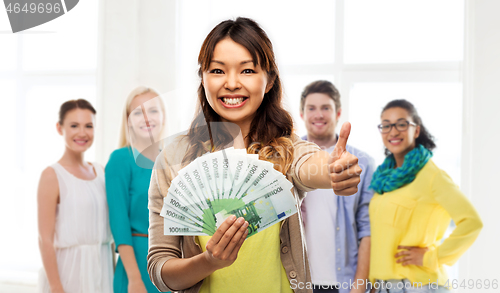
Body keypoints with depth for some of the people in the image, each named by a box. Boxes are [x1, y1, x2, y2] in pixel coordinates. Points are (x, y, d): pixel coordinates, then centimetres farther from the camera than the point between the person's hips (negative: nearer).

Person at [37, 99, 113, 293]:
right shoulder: (52, 175, -9)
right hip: (68, 270, -5)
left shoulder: (101, 172, 8)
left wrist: (115, 275, 9)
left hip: (102, 268, 5)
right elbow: (45, 239, -12)